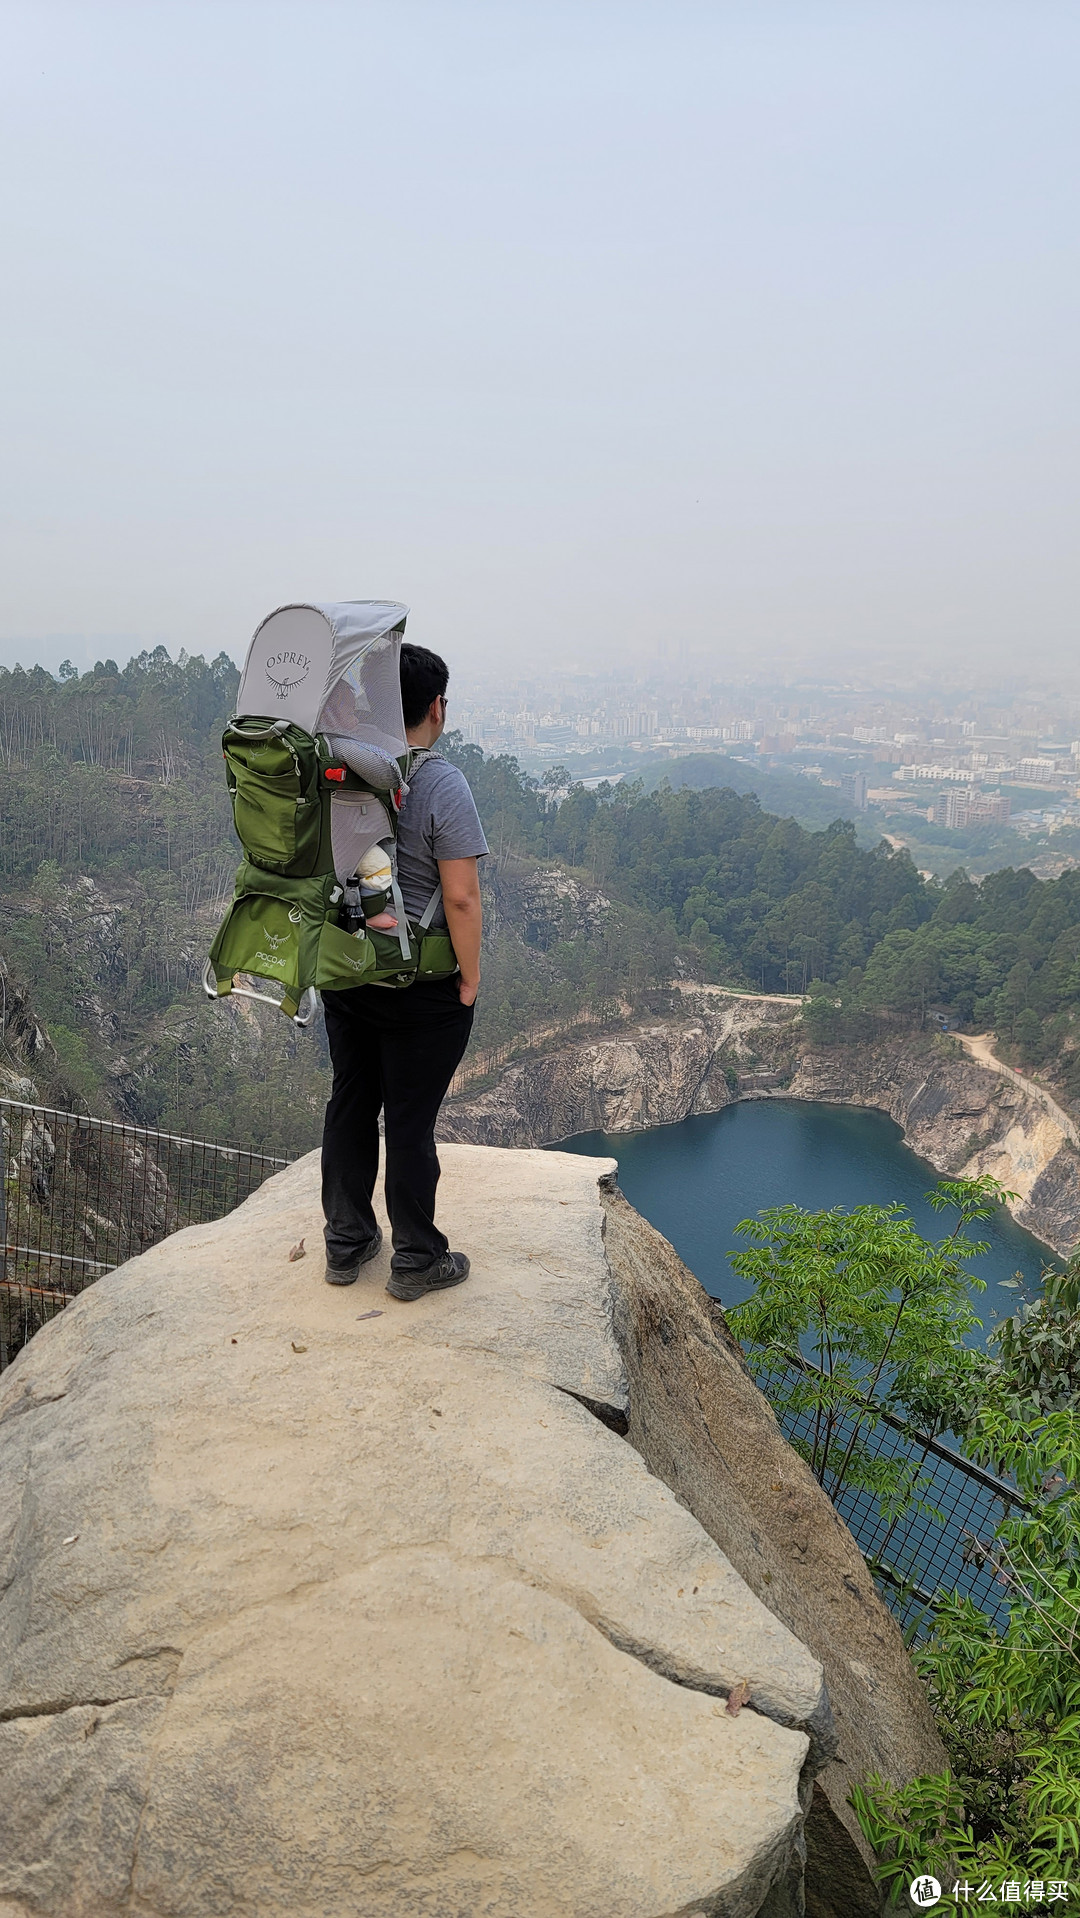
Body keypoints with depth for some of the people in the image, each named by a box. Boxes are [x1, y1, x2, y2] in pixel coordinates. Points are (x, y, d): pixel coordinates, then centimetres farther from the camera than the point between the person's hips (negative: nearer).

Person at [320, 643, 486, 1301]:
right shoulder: (442, 784, -19)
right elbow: (461, 897, -21)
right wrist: (470, 974, -9)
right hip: (421, 991, -6)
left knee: (350, 1105, 17)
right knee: (411, 1122, 5)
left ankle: (346, 1244, 30)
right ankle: (416, 1261, 19)